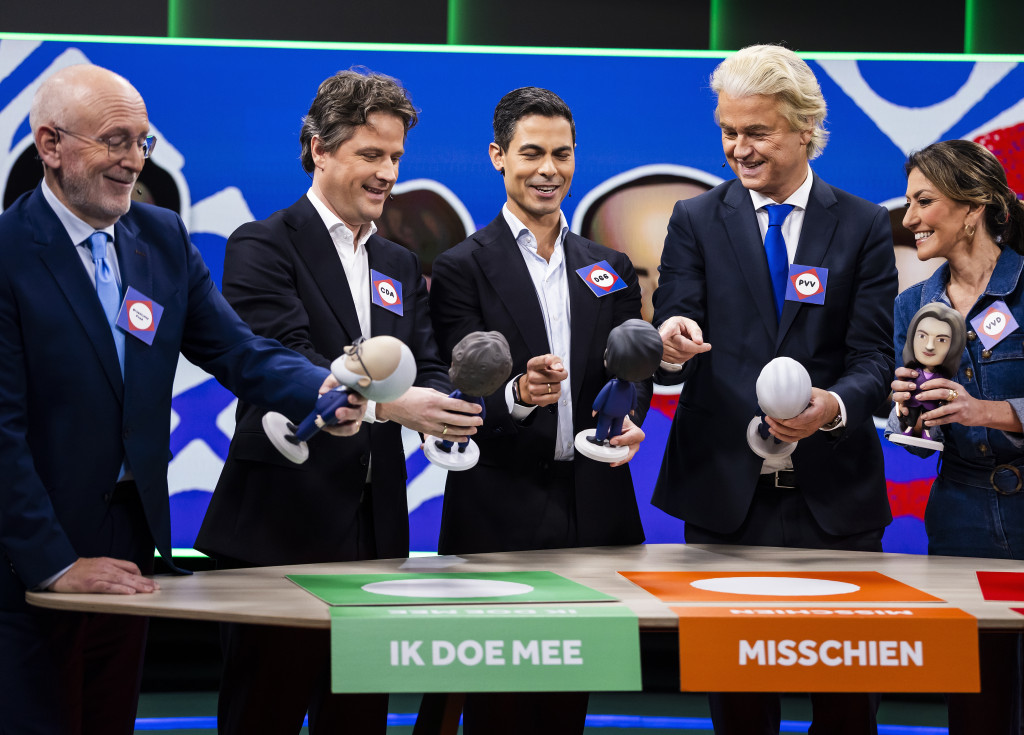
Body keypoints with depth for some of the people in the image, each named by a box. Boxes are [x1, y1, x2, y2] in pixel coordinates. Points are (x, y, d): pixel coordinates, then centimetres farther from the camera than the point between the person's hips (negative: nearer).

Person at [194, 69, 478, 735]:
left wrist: (449, 411, -16)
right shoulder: (264, 246, -4)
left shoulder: (402, 267, 18)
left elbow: (428, 369, 9)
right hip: (280, 527, -6)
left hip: (375, 531, 7)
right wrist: (386, 403, -32)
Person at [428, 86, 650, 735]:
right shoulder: (463, 268, -1)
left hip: (593, 507, 4)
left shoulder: (610, 269, 15)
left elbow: (631, 372, 15)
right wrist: (518, 396, -27)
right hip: (500, 512, -4)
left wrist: (628, 420, -7)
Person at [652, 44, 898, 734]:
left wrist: (831, 407, -24)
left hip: (835, 497, 0)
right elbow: (674, 346, -3)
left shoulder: (864, 226, 5)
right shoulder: (696, 221, 6)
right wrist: (672, 345, -28)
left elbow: (874, 359, -2)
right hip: (726, 495, 0)